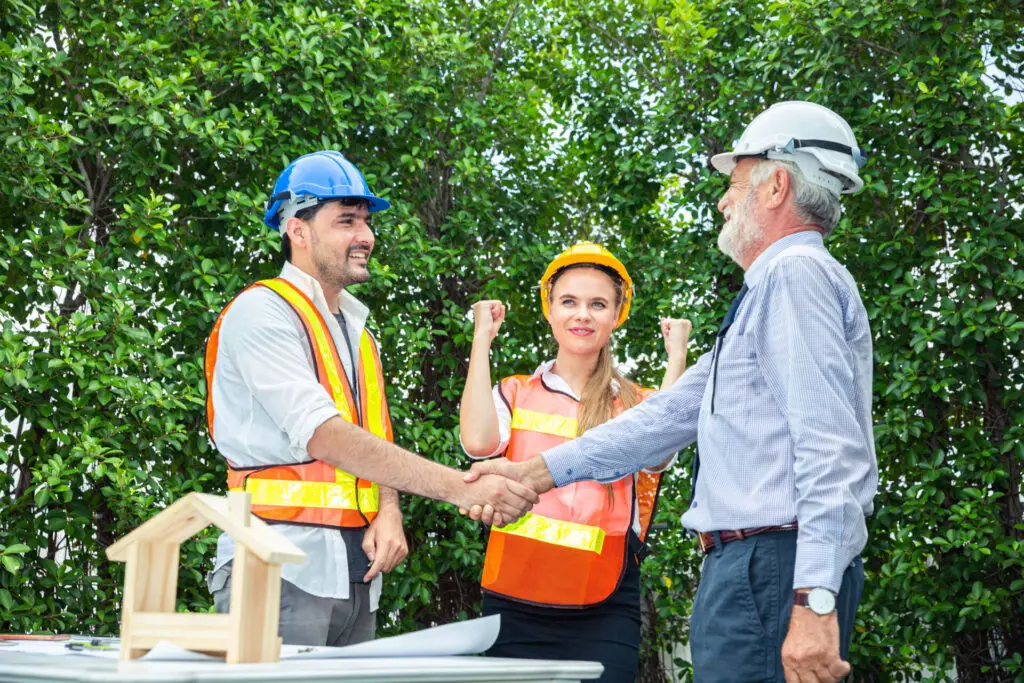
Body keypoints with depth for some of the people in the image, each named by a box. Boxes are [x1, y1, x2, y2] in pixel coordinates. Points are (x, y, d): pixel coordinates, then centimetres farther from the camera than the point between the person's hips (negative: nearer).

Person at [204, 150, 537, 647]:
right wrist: (460, 488, -26)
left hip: (355, 572, 7)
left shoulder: (357, 330, 19)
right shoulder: (262, 312, -8)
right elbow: (323, 436, -21)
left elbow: (375, 446, 13)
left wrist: (388, 513, -11)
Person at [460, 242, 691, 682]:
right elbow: (479, 442, -11)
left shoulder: (638, 405, 10)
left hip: (603, 611, 0)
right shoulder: (515, 394, 10)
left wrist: (676, 356, -6)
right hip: (513, 602, 1)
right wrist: (482, 338, -3)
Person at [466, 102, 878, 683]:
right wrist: (537, 473, 19)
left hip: (775, 568, -10)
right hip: (746, 564, 10)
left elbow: (829, 451, -21)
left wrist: (813, 602, -27)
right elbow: (671, 413, 22)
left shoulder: (796, 273, -10)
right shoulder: (772, 288, 23)